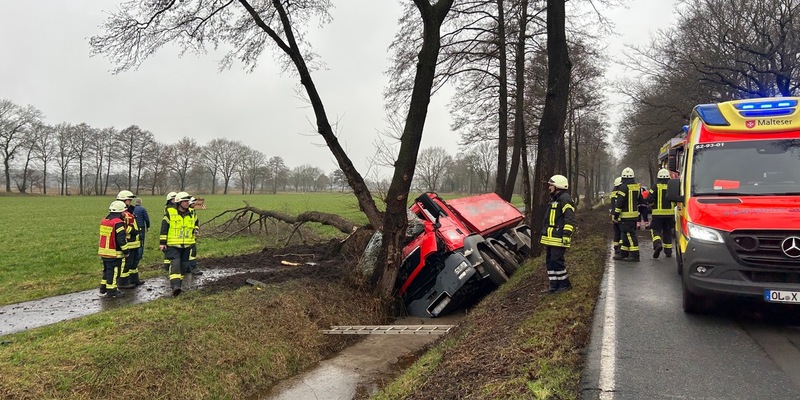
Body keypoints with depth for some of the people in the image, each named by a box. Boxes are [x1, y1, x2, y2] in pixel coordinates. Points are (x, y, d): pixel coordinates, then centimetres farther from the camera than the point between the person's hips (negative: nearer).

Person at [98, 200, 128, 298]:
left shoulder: (104, 221, 10)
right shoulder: (118, 223, -17)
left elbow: (104, 236, 18)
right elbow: (121, 240, -19)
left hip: (103, 251, 8)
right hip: (114, 253, -8)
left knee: (106, 270, 20)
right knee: (114, 272, 0)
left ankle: (103, 290, 27)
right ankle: (111, 292, 5)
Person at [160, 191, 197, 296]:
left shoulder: (191, 214, 8)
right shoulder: (170, 213, -7)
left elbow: (194, 226, 23)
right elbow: (164, 228, -4)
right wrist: (162, 242, -5)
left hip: (186, 245, 5)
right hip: (173, 245, -5)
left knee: (183, 265, 9)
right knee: (175, 264, -16)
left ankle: (179, 283, 24)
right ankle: (175, 286, -21)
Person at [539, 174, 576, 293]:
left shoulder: (565, 199, -12)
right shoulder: (554, 199, 21)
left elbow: (570, 218, -20)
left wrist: (567, 234, -24)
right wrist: (544, 235, 28)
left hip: (559, 238, -10)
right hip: (551, 238, 10)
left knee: (556, 260, -9)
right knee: (550, 260, 11)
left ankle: (565, 284, 5)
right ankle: (554, 285, 18)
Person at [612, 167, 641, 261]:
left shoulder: (624, 187, -14)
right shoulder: (637, 187, 11)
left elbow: (619, 203, -16)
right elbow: (639, 201, 19)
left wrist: (615, 215, -12)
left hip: (626, 215, -8)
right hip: (634, 214, 8)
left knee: (630, 234, -7)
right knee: (627, 234, 15)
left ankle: (634, 255, -8)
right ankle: (623, 253, 23)